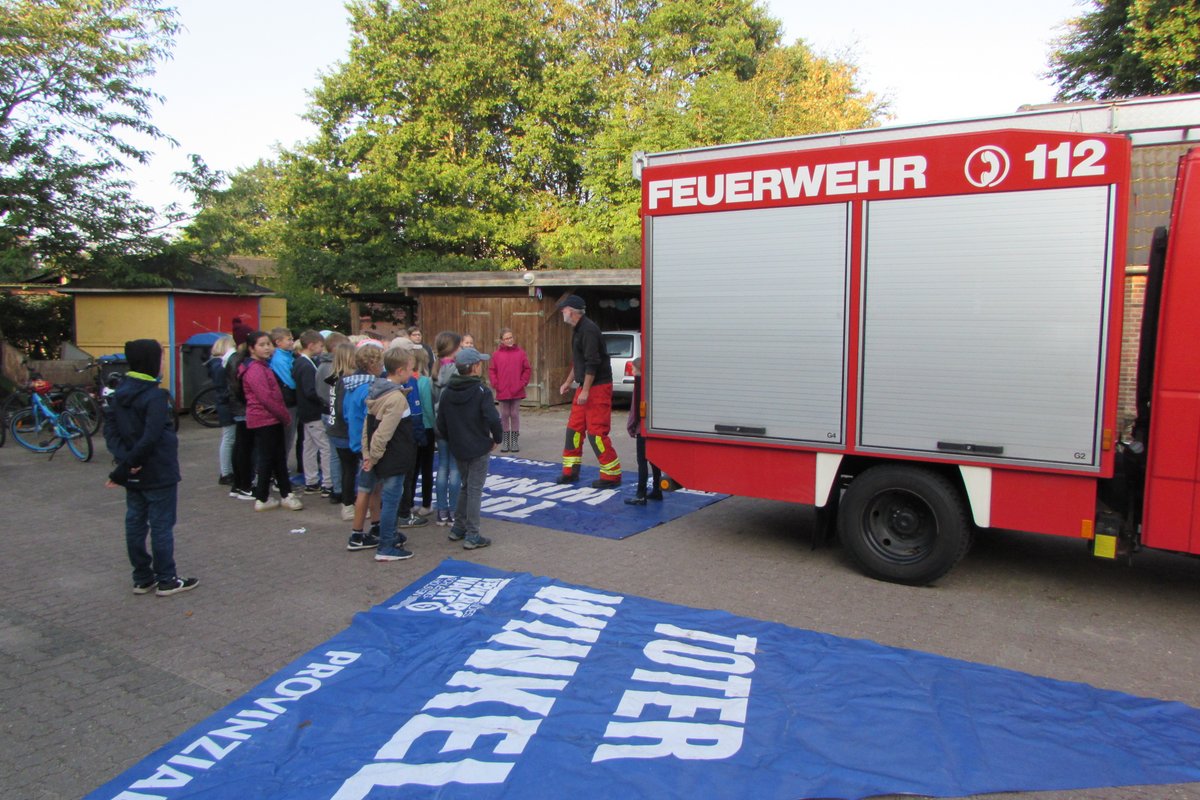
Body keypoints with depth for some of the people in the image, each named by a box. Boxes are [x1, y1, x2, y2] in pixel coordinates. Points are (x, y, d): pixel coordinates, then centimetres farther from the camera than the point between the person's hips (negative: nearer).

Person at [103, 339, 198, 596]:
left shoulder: (119, 394, 6)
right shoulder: (156, 396, -18)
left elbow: (110, 431, 0)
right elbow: (150, 438, -25)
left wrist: (124, 460, -11)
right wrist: (123, 470, -18)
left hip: (134, 475, 8)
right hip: (158, 474, -8)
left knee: (135, 524, 13)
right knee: (162, 526, 2)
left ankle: (142, 579, 22)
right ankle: (166, 581, 11)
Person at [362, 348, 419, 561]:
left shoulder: (378, 391, 7)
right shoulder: (397, 398, -21)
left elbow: (368, 425, 8)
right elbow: (383, 433, -23)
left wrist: (367, 453, 8)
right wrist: (373, 457, -13)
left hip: (385, 458, 9)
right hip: (393, 459, -9)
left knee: (390, 499, 22)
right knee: (391, 501, 0)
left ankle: (390, 535, 37)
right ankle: (386, 548, 7)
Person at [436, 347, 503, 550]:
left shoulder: (447, 392, 3)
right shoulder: (482, 392, -15)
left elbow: (441, 423, 5)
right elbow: (493, 420, -23)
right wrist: (497, 439, -7)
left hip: (458, 449, 6)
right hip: (479, 449, -6)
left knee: (465, 486, 22)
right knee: (475, 490, 1)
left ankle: (458, 528, 26)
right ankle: (472, 536, 4)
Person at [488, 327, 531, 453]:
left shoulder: (520, 353, -1)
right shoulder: (496, 354, 0)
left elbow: (527, 369, 1)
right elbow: (491, 370, 3)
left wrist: (522, 383, -6)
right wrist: (495, 384, -5)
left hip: (517, 391, -1)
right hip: (502, 391, 1)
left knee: (515, 414, 6)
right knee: (504, 415, 8)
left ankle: (515, 442, 15)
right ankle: (505, 442, 17)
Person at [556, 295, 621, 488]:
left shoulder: (588, 330, -17)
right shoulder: (577, 330, 15)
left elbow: (592, 363, -23)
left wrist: (585, 391, -23)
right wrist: (568, 382, 27)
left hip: (598, 387, -10)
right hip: (585, 386, 10)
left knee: (596, 432, -8)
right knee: (574, 428, 12)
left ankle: (612, 475, 1)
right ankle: (571, 471, 21)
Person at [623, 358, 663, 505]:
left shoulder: (640, 381, -13)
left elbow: (636, 405, -16)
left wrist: (631, 426, -8)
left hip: (644, 427, -8)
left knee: (642, 461, -6)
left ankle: (641, 495, -6)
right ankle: (657, 490, 24)